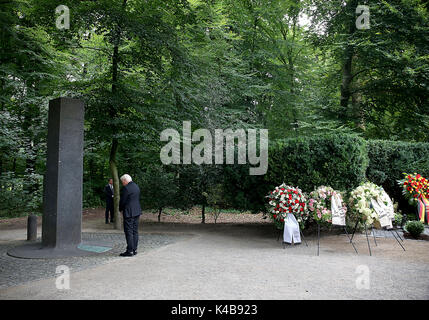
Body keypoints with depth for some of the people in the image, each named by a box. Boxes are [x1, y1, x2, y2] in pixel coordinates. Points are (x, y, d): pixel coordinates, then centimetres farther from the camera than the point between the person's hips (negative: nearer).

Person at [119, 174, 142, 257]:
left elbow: (122, 201, -13)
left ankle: (130, 251, -1)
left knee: (129, 232, -3)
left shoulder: (126, 188, -15)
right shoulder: (136, 186, 11)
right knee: (135, 231, 11)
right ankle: (134, 249, 16)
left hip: (129, 213, -9)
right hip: (137, 212, 9)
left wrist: (120, 209, 6)